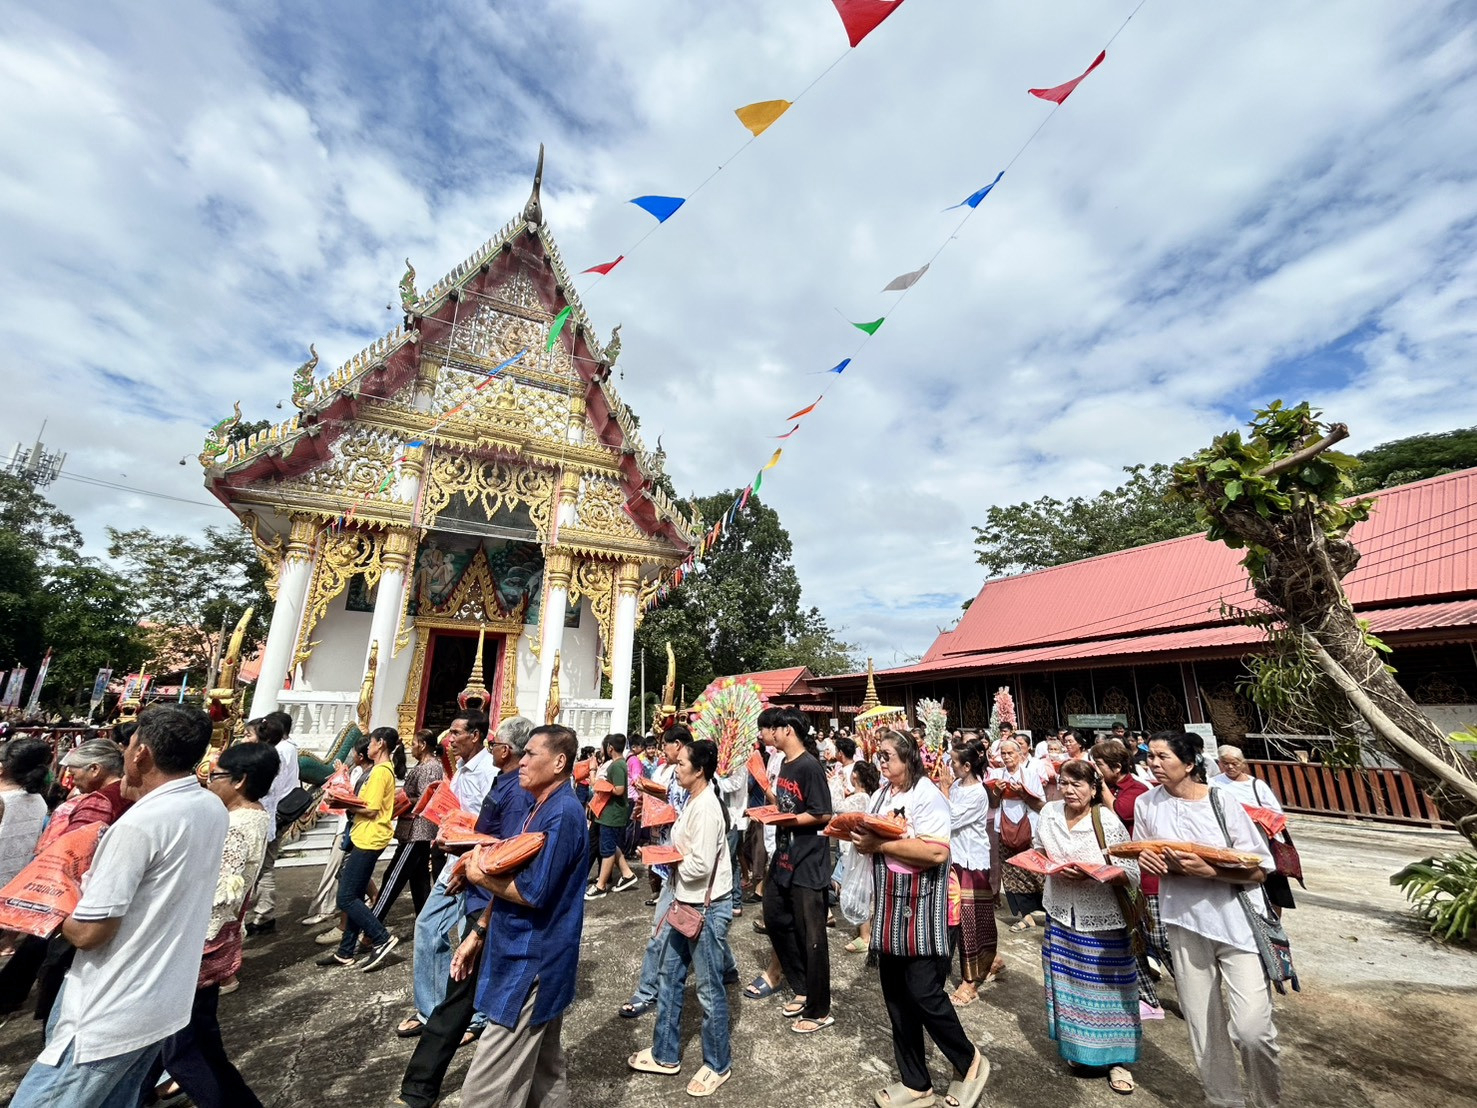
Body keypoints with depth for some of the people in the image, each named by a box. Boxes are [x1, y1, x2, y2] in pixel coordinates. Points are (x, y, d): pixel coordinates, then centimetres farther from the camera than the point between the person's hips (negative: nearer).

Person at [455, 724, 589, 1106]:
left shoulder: (563, 812, -23)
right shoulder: (542, 807, 9)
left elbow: (533, 892, -25)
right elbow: (511, 878, 16)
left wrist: (480, 876, -12)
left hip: (531, 962, -10)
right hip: (533, 955, 10)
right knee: (543, 1070, 21)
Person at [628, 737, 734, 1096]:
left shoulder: (707, 807, -25)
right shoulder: (693, 801, 5)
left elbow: (700, 865, -27)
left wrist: (670, 862, -12)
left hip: (707, 907, -9)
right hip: (686, 901, 9)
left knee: (708, 988, 10)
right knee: (670, 977, 21)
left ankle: (718, 1064, 31)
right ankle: (665, 1054, 40)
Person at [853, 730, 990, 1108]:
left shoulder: (927, 795, -17)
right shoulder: (881, 795, 8)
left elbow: (937, 852, -27)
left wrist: (881, 844, -26)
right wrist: (861, 838, -6)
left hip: (921, 911, -8)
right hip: (890, 909, 8)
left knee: (924, 994, 2)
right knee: (896, 996, 15)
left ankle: (970, 1062, 29)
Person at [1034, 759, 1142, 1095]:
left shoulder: (1108, 823, -15)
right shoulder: (1049, 813, -2)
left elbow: (1132, 874, -15)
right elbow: (1037, 852, 12)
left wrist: (1092, 872, -28)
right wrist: (1049, 864, -8)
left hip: (1102, 921, -4)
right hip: (1060, 915, 4)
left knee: (1106, 989, 6)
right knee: (1067, 984, 14)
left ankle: (1116, 1059, 26)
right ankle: (1076, 1047, 34)